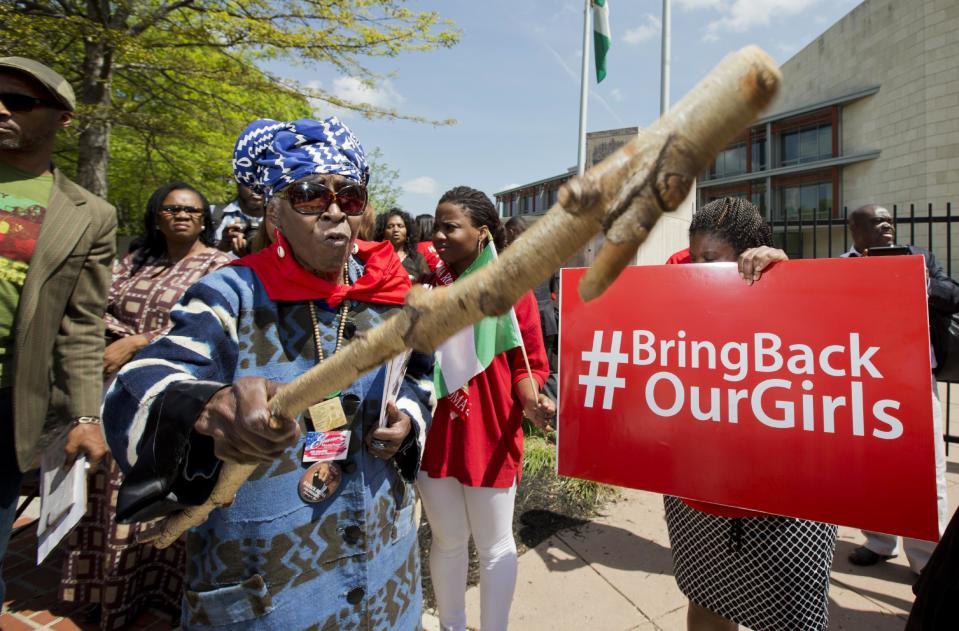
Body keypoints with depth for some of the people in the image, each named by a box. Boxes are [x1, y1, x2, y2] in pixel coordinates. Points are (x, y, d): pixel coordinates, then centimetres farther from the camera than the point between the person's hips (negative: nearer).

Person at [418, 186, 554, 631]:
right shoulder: (429, 286, 3)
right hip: (434, 433, 3)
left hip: (490, 435, -3)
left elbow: (529, 362, -6)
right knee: (447, 540, 20)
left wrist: (531, 400, -23)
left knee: (494, 546, 14)